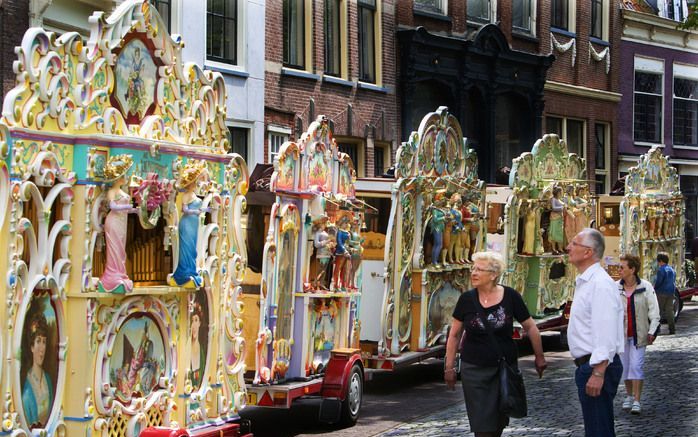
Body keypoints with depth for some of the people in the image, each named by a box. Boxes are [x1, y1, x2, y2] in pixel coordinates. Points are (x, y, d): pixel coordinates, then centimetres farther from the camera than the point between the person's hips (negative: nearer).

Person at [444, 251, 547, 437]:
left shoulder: (511, 297, -7)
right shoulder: (466, 299, -5)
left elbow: (530, 327, 4)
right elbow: (454, 335, 5)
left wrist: (539, 357, 9)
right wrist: (449, 367, 6)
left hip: (505, 367, 0)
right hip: (474, 369, 0)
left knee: (499, 421, 12)